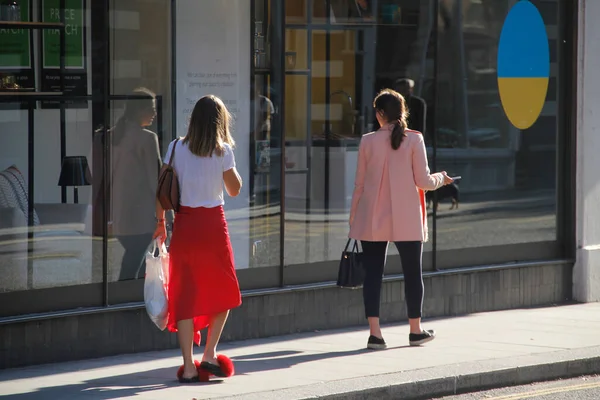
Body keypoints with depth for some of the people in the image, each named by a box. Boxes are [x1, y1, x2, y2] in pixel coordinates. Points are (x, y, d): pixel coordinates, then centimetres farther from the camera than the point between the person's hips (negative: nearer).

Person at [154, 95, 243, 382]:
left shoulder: (176, 148, 1)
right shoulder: (223, 151, -4)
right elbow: (234, 190, 6)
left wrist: (160, 223, 12)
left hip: (184, 224, 2)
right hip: (213, 224, -2)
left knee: (185, 295, 4)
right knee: (223, 292, 17)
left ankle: (188, 366, 1)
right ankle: (210, 355, 8)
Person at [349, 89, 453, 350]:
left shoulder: (368, 142, -3)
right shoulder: (414, 140, -6)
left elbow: (360, 183, 1)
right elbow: (423, 181, -6)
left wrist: (353, 216, 11)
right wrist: (441, 179, 16)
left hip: (372, 220, 1)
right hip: (406, 220, -1)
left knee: (373, 273, 4)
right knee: (412, 272, 12)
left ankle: (374, 333, -2)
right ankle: (416, 330, 21)